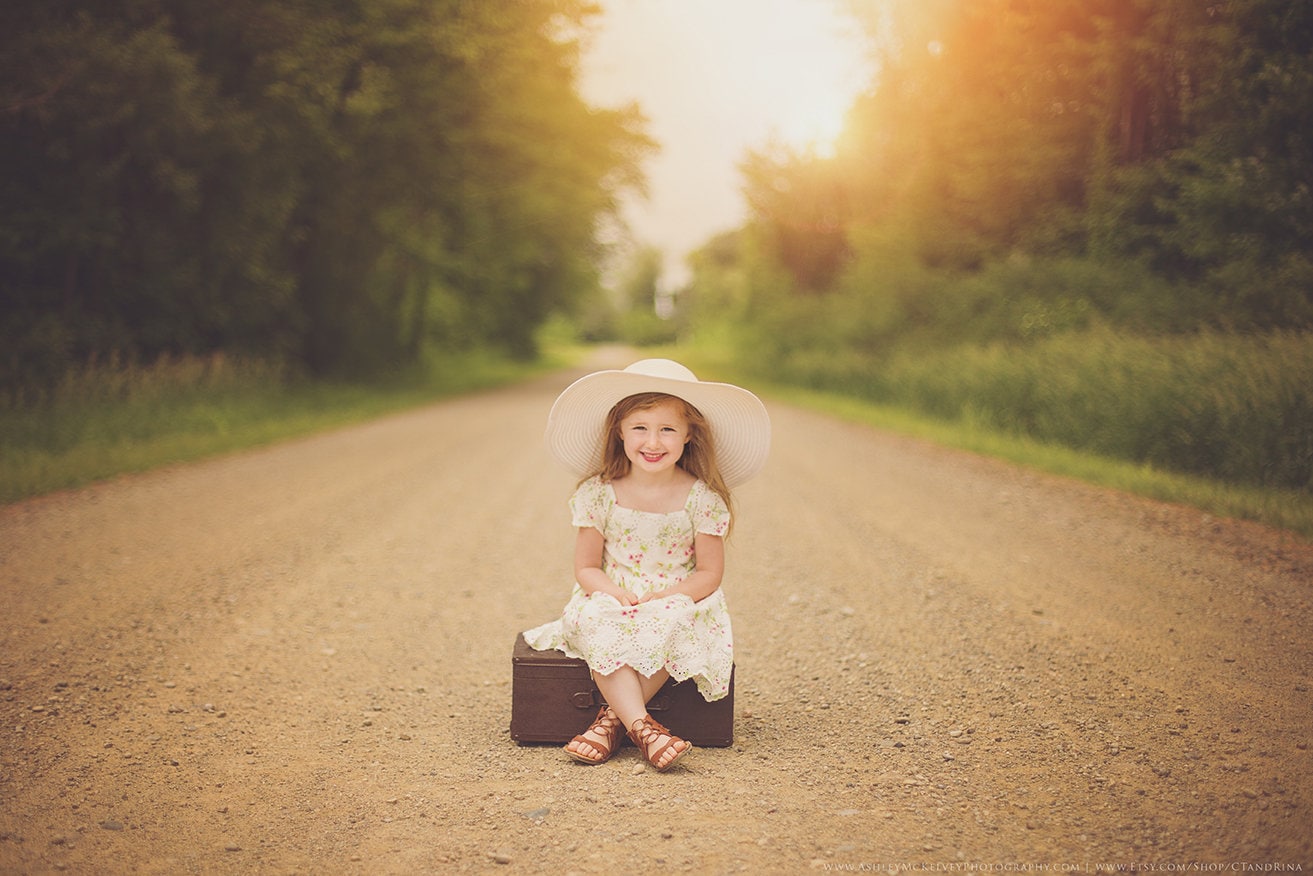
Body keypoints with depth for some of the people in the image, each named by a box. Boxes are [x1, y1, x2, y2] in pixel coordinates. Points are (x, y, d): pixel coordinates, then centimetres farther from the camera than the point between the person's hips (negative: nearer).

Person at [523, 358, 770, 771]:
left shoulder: (700, 498, -6)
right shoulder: (600, 494, -2)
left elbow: (709, 574, -4)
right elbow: (586, 568, 1)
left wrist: (663, 597, -20)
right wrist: (616, 595, -20)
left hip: (678, 603, -1)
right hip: (612, 601, 1)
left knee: (670, 624, -35)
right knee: (595, 620, -33)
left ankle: (613, 716, -26)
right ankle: (641, 725, -40)